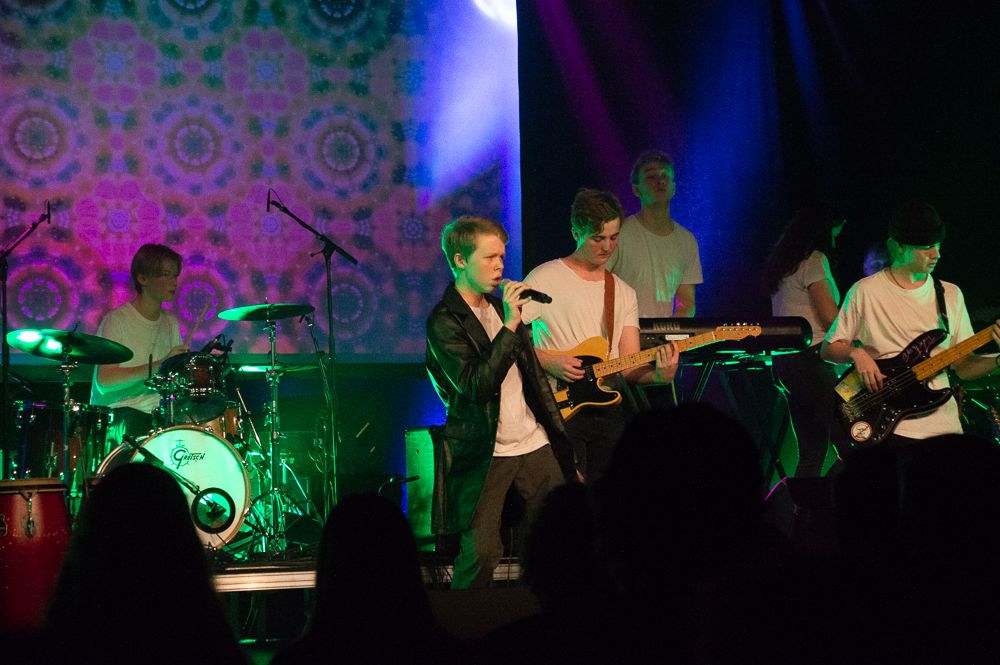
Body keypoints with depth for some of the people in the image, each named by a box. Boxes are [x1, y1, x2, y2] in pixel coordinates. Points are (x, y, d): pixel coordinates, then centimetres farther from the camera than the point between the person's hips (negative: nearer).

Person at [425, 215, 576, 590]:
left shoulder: (501, 306, 14)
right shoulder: (444, 322, -10)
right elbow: (475, 386, -22)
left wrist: (559, 437, 18)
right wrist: (509, 327, -23)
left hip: (534, 443, 7)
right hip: (484, 454, -7)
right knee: (482, 552, -12)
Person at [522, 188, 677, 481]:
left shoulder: (624, 293, 13)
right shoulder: (544, 279, -3)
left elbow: (629, 367, 6)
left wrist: (657, 375, -14)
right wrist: (547, 360, -18)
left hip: (608, 410, 5)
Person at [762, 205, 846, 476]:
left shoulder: (782, 263, 20)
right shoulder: (813, 260, -7)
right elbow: (831, 318, -13)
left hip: (784, 360, 9)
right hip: (810, 359, -9)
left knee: (811, 448, 9)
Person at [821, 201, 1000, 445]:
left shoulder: (951, 295, 11)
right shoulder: (865, 291, 0)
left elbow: (964, 367, 11)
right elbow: (828, 349, 7)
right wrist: (857, 353, -13)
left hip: (944, 426, 4)